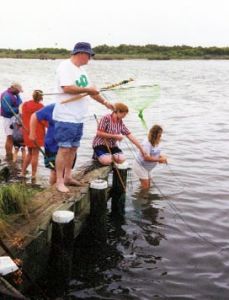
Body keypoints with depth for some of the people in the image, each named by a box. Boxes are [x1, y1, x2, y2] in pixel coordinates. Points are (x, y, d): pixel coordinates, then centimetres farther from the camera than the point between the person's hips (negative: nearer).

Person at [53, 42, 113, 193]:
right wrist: (87, 90, -14)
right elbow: (67, 88, -24)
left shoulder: (81, 69, 17)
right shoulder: (65, 66, -11)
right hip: (66, 117, -9)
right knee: (64, 149, -6)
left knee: (73, 148, 13)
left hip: (79, 118, 9)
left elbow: (91, 90, 23)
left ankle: (68, 176, 23)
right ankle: (59, 181, 1)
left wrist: (105, 102, 17)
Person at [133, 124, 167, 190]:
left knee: (148, 186, 13)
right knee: (145, 186, -12)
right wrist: (159, 160, -30)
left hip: (148, 167, 9)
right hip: (140, 166, -9)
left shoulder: (156, 143, -1)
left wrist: (162, 157, -9)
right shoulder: (146, 143, -28)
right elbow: (146, 158, -35)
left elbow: (156, 154, 13)